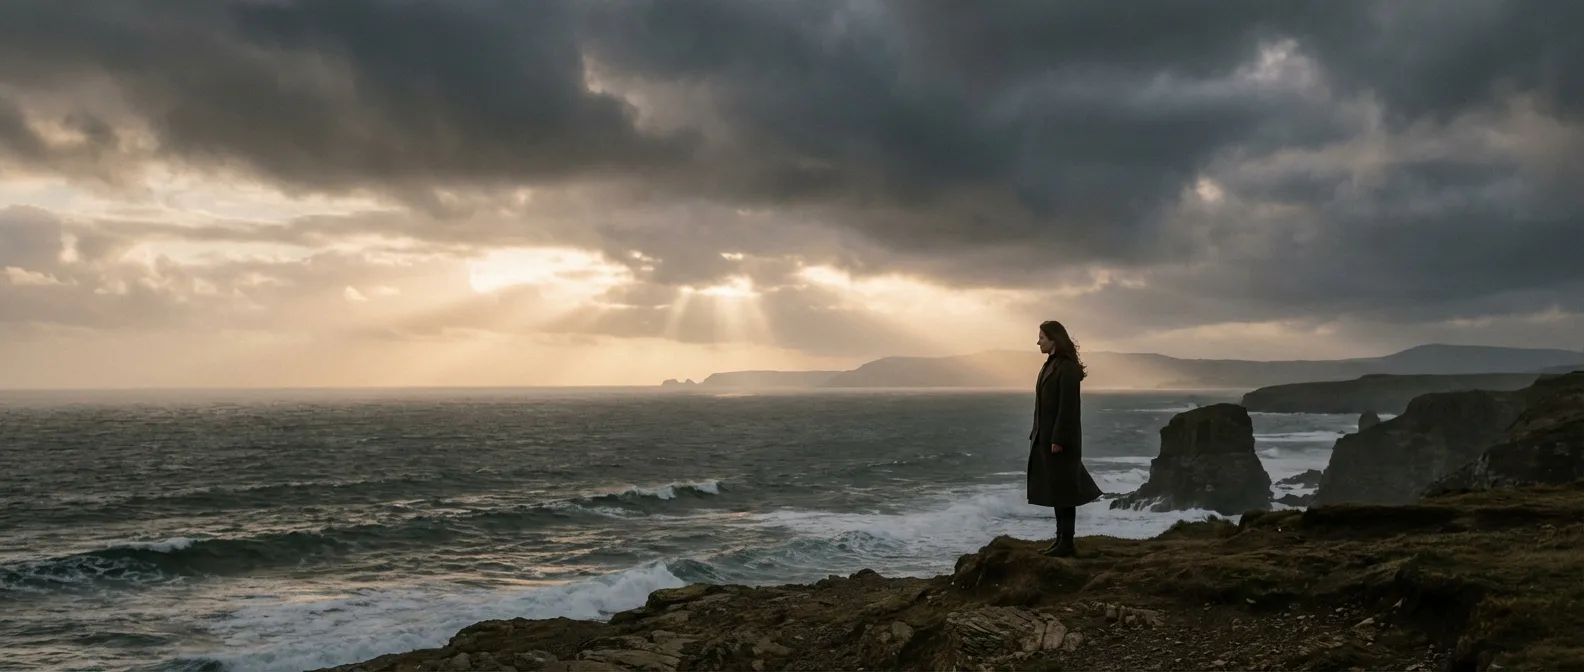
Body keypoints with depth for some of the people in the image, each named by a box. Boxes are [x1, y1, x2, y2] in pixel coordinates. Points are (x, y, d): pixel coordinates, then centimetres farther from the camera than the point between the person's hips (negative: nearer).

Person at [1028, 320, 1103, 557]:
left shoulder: (1066, 368, -15)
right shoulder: (1050, 365, 13)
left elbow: (1068, 407, -19)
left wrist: (1058, 439, -21)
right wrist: (1036, 434, 16)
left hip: (1060, 439, -9)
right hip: (1045, 437, 9)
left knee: (1063, 490, -3)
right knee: (1055, 490, 12)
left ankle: (1067, 542, 4)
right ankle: (1061, 538, 19)